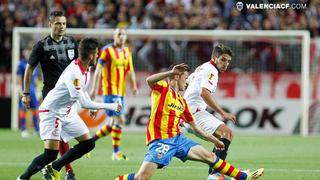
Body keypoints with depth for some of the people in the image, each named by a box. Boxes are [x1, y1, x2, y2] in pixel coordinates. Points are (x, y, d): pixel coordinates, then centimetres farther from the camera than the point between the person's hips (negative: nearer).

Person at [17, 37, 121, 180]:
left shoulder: (85, 70, 0)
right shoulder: (73, 73, -30)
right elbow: (83, 103, -31)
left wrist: (93, 106, 21)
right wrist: (111, 106, -24)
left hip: (68, 113, 9)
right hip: (52, 111, -9)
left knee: (88, 144, 5)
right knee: (51, 154, -18)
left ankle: (54, 168, 15)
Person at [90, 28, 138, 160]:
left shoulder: (127, 52, 13)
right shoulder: (107, 50, -6)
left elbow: (130, 70, 20)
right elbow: (98, 69, -8)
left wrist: (134, 85, 4)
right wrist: (94, 88, -12)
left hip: (121, 91, 8)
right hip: (110, 90, -7)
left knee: (114, 123, 9)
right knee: (120, 119, -15)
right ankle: (116, 152, -8)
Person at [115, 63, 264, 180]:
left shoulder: (182, 101, 19)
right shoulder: (162, 88, -2)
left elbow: (195, 128, 27)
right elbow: (149, 80, -27)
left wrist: (214, 140, 29)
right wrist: (172, 72, -32)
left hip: (178, 139, 7)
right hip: (160, 141, -7)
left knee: (210, 156, 5)